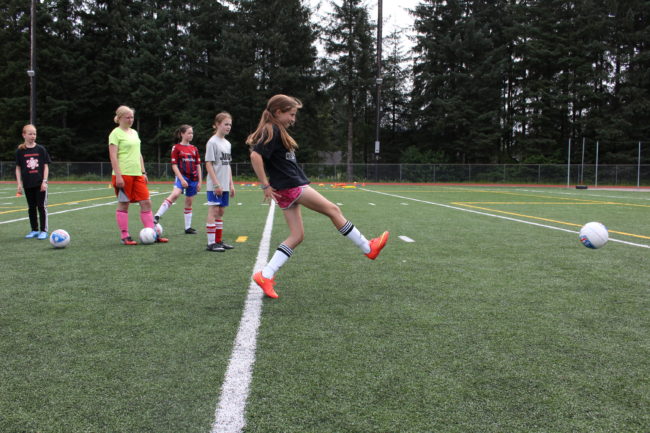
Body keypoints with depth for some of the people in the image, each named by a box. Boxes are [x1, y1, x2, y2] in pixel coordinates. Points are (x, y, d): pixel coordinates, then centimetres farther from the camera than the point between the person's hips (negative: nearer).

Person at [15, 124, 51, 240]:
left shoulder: (41, 149, 0)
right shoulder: (20, 151, 2)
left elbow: (46, 166, 1)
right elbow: (18, 168, 5)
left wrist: (44, 181, -7)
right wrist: (19, 184, -2)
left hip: (40, 183, -2)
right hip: (28, 184, 2)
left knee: (42, 206, -1)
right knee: (31, 207, 9)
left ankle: (44, 231, 4)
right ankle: (34, 230, 18)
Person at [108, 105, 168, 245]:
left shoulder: (134, 132, 17)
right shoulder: (116, 133, -5)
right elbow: (113, 156, -11)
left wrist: (143, 172, 16)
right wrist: (118, 176, -18)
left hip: (137, 174, 7)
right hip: (123, 175, -7)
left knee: (146, 203, 3)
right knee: (123, 204, 1)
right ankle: (124, 236, 9)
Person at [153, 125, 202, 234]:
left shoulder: (194, 149, 12)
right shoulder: (176, 148, -2)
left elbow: (198, 165, 14)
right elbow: (174, 165, -6)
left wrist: (200, 181, 8)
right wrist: (181, 179, -15)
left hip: (193, 179, 5)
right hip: (182, 177, -5)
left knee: (189, 203, 8)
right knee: (175, 194, -29)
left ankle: (188, 227, 15)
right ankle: (157, 216, -33)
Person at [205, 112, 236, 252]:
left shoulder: (227, 143, 14)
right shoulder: (212, 142, -9)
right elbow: (208, 164, -13)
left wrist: (231, 184, 14)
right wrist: (216, 184, -17)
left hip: (224, 186, 8)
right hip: (214, 186, -7)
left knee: (220, 212, 11)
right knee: (213, 211, -6)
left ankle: (219, 240, 17)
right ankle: (211, 243, -3)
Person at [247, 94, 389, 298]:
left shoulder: (277, 131, 18)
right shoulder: (272, 131, -12)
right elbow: (255, 156, -24)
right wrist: (265, 185, -21)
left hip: (289, 190, 10)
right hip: (291, 186, -10)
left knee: (297, 236, 7)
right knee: (333, 210, 1)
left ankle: (266, 275, 1)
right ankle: (368, 248, 13)